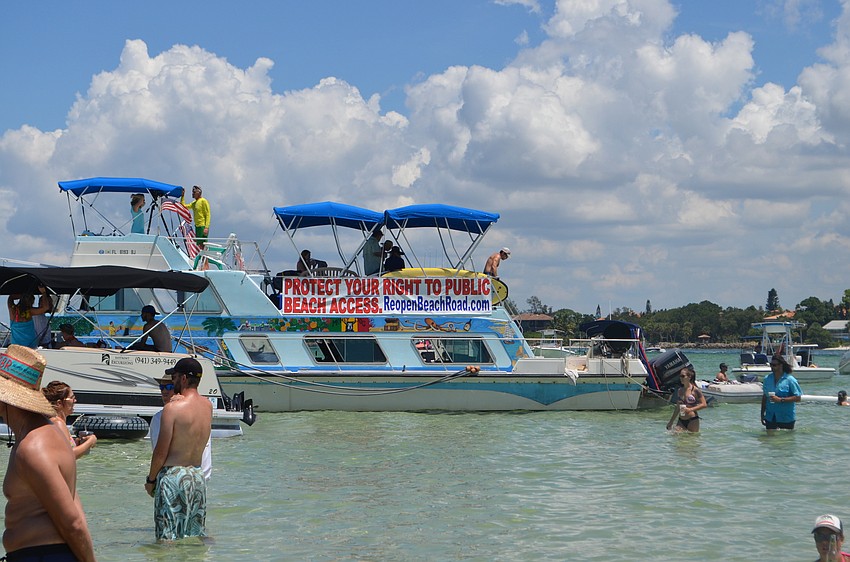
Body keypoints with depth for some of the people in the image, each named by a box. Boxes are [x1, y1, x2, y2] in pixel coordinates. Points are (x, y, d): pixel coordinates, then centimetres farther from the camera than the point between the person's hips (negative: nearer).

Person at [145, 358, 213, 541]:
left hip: (174, 476, -7)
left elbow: (161, 451, -13)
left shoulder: (173, 408, -14)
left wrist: (150, 480, 0)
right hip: (198, 476, 7)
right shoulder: (208, 406, 5)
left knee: (167, 537, -2)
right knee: (197, 536, 15)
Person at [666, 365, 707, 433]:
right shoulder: (679, 391, 12)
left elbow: (704, 404, -8)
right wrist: (671, 422, 21)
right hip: (681, 421, 5)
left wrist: (690, 409, -18)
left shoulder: (695, 390, -5)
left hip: (692, 420, -5)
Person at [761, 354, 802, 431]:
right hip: (770, 417, 4)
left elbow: (797, 398, -13)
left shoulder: (790, 380, -9)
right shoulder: (767, 379, 7)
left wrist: (781, 400, -22)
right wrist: (762, 414, 13)